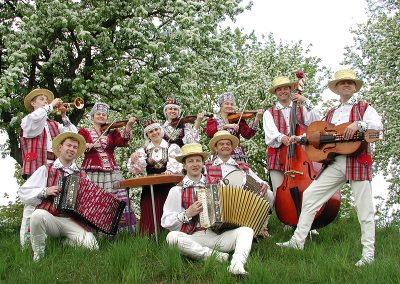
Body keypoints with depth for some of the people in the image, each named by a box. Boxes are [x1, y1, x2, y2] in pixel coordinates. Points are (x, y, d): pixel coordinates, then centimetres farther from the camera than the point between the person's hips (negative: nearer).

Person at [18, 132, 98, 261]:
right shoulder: (46, 170, 6)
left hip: (72, 221, 2)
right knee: (38, 215, -36)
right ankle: (38, 255, -12)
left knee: (91, 246, -22)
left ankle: (68, 243, 10)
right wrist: (45, 192, -12)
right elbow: (23, 192, 2)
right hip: (50, 219, -2)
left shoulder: (82, 175, 14)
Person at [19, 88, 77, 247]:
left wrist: (64, 116, 10)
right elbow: (34, 117, -17)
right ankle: (26, 243, -7)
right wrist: (51, 106, -5)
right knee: (32, 205, -9)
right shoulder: (27, 121, 9)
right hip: (35, 169, -5)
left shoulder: (54, 125, 25)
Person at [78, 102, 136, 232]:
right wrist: (86, 146, -17)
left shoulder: (112, 132, 16)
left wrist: (128, 126, -17)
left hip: (111, 172, 1)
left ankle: (117, 231, -1)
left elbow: (122, 142, -3)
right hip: (91, 172, -1)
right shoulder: (84, 132, 15)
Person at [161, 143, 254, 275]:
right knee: (172, 237, -32)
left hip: (216, 236, 3)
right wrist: (187, 214, -9)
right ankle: (214, 255, -28)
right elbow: (165, 222, 4)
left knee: (247, 230, -17)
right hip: (192, 240, -3)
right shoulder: (177, 191, 7)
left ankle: (237, 264, -42)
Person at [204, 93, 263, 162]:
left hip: (238, 156, 1)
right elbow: (209, 133, -10)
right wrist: (226, 126, -19)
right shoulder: (212, 120, 11)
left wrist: (257, 119, -11)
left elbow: (248, 135, -1)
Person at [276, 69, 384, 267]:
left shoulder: (364, 107, 8)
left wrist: (358, 124, -26)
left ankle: (368, 253, 3)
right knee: (309, 195, -1)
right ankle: (298, 241, 5)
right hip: (335, 163, 5)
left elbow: (378, 125, -9)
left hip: (358, 161, -5)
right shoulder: (331, 113, 24)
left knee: (364, 207, -5)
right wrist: (297, 139, 7)